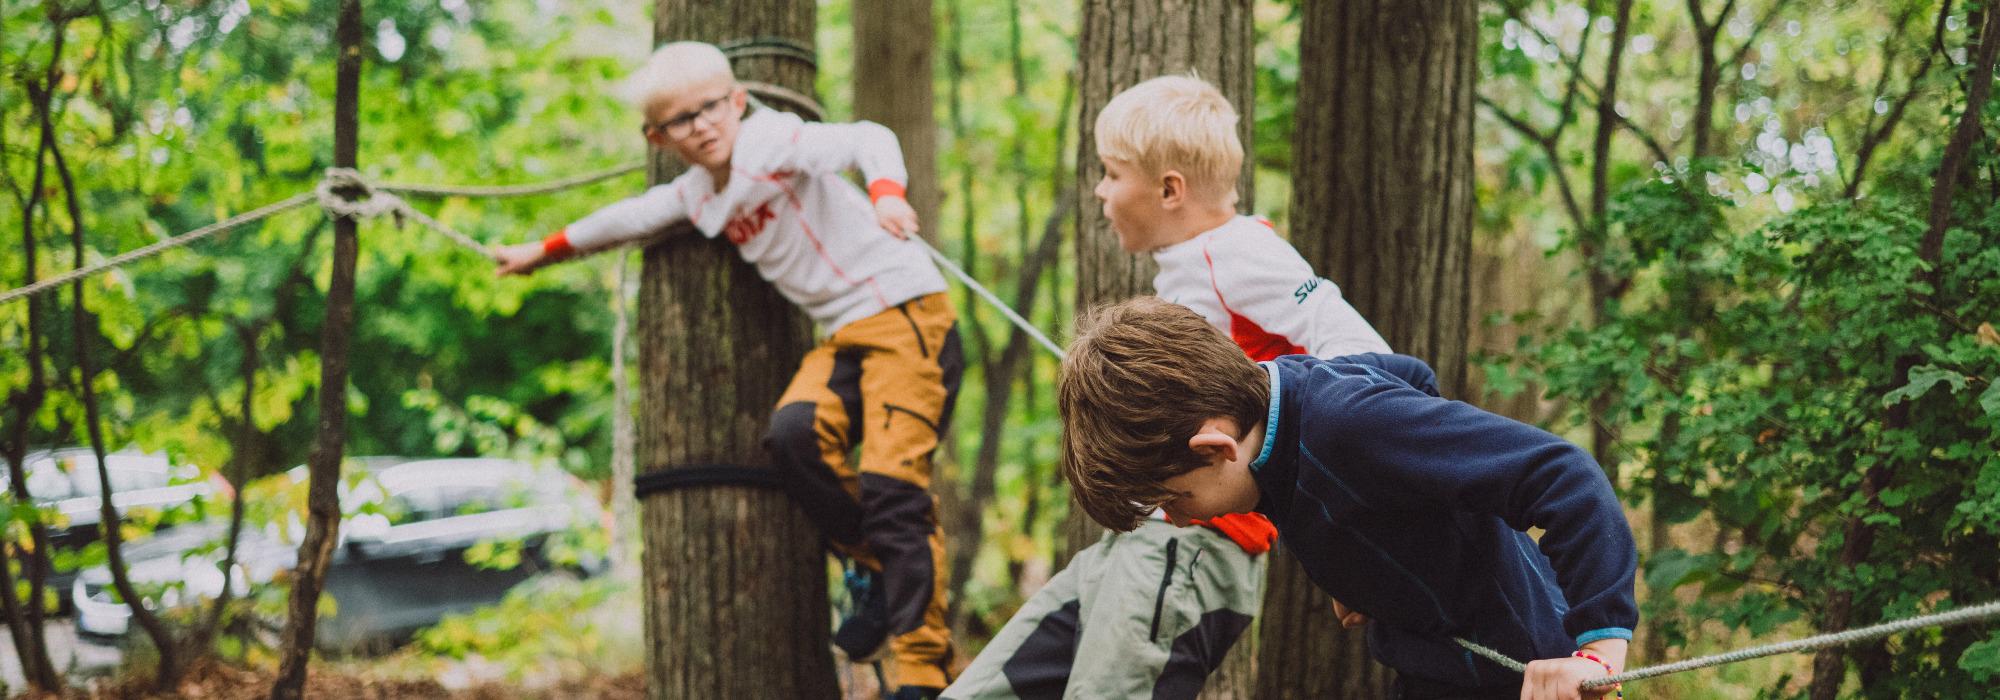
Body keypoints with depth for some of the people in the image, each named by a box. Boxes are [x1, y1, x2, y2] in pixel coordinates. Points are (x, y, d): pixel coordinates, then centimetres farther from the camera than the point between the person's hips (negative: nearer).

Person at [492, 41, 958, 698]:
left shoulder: (772, 142, -10)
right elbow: (629, 218, 33)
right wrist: (545, 250, 46)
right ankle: (875, 570, -2)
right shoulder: (695, 195, 14)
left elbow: (868, 139, -25)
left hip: (906, 311, -7)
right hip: (844, 334, 7)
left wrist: (886, 193, -47)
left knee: (892, 483, -17)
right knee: (794, 431, -22)